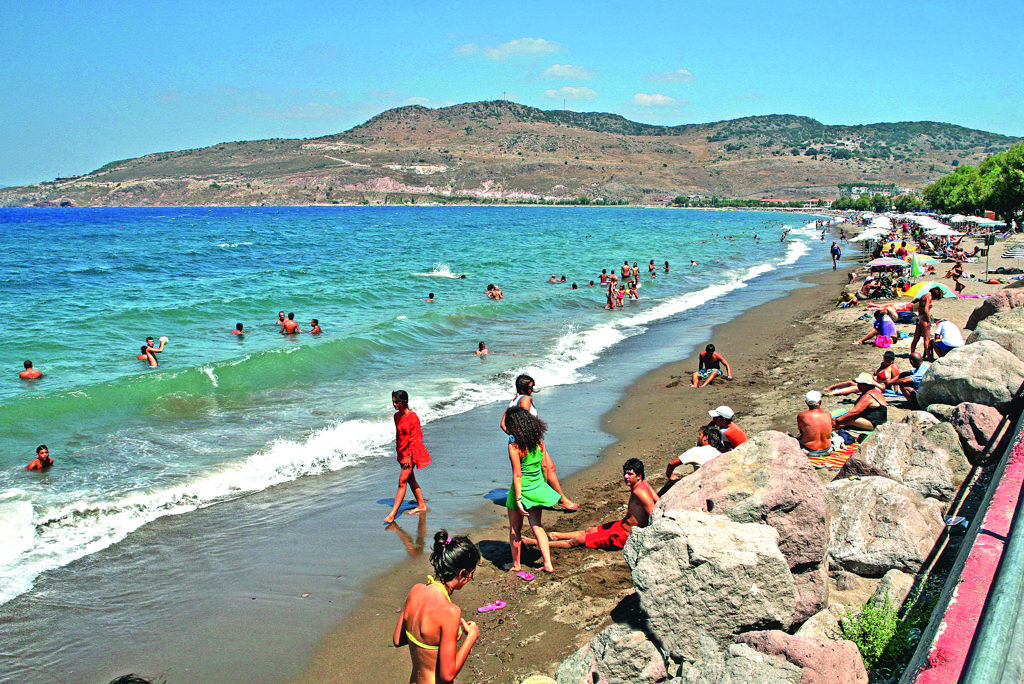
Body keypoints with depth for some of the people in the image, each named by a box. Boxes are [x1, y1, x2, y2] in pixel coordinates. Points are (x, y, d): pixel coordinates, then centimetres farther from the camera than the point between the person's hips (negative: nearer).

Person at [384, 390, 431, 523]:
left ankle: (392, 514, -13)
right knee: (410, 479, 16)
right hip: (402, 452, 8)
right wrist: (398, 452, 17)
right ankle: (421, 505, 30)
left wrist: (409, 456, -19)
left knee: (402, 481, -11)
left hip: (412, 452, -8)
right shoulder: (397, 416, 8)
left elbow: (416, 438, -16)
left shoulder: (412, 417, -15)